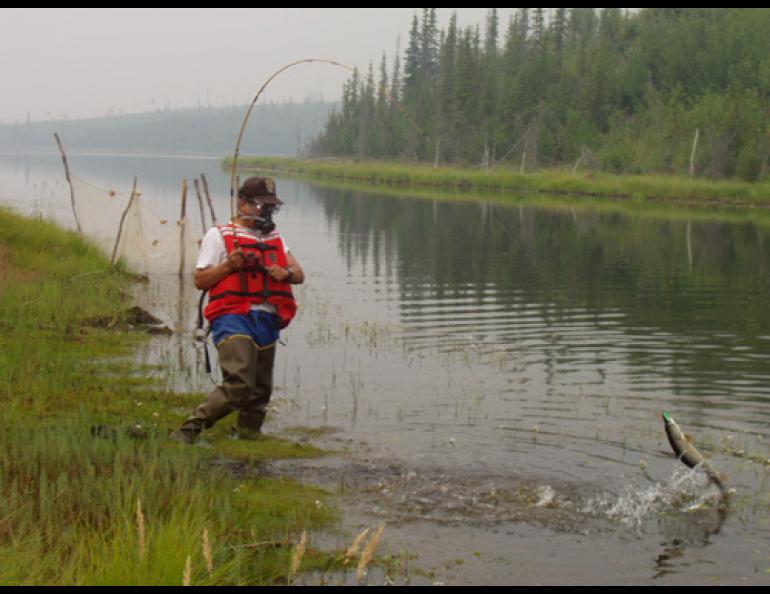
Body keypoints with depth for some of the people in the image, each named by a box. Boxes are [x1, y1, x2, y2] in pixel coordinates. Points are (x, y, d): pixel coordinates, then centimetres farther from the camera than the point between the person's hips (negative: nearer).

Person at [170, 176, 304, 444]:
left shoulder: (274, 239, 25)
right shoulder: (219, 236, 7)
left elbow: (299, 275, 20)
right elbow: (200, 280, 2)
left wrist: (285, 273, -3)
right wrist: (228, 265, -13)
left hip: (267, 321, 7)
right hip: (233, 319, -7)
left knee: (260, 390, 10)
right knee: (238, 384, -22)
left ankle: (246, 433, 26)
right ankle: (191, 428, -14)